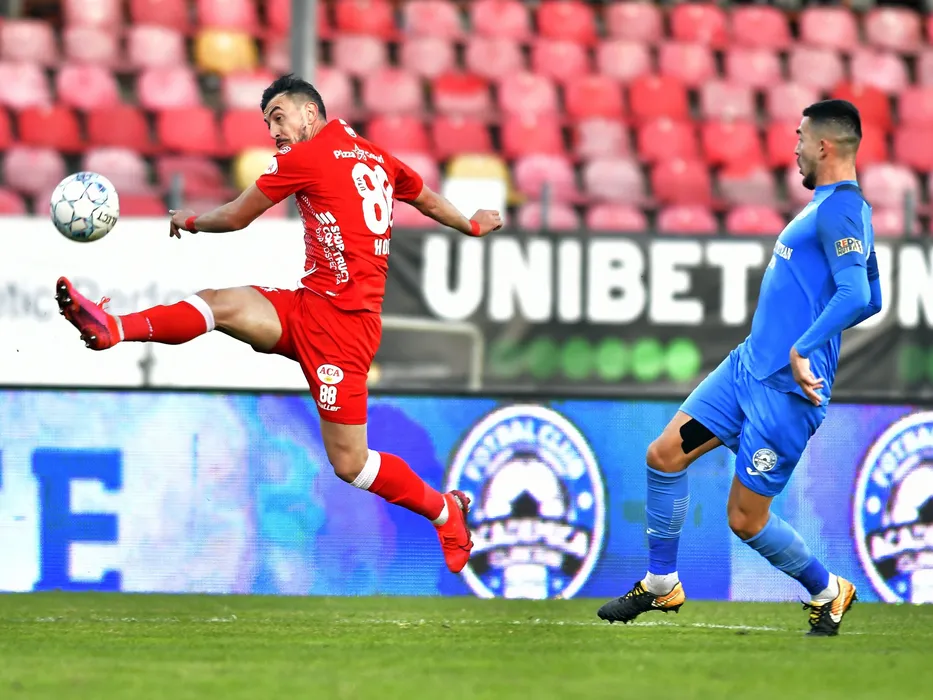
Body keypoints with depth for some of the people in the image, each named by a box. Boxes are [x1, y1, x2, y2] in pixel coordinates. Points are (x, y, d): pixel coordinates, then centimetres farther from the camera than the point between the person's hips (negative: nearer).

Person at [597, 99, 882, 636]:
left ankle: (827, 591, 22)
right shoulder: (832, 206, 15)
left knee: (746, 520, -1)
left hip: (786, 389, -10)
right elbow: (872, 300, 25)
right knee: (665, 455, 4)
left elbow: (857, 294, -29)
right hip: (748, 366, 10)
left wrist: (804, 347, -34)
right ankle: (662, 584, 16)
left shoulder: (839, 210, -16)